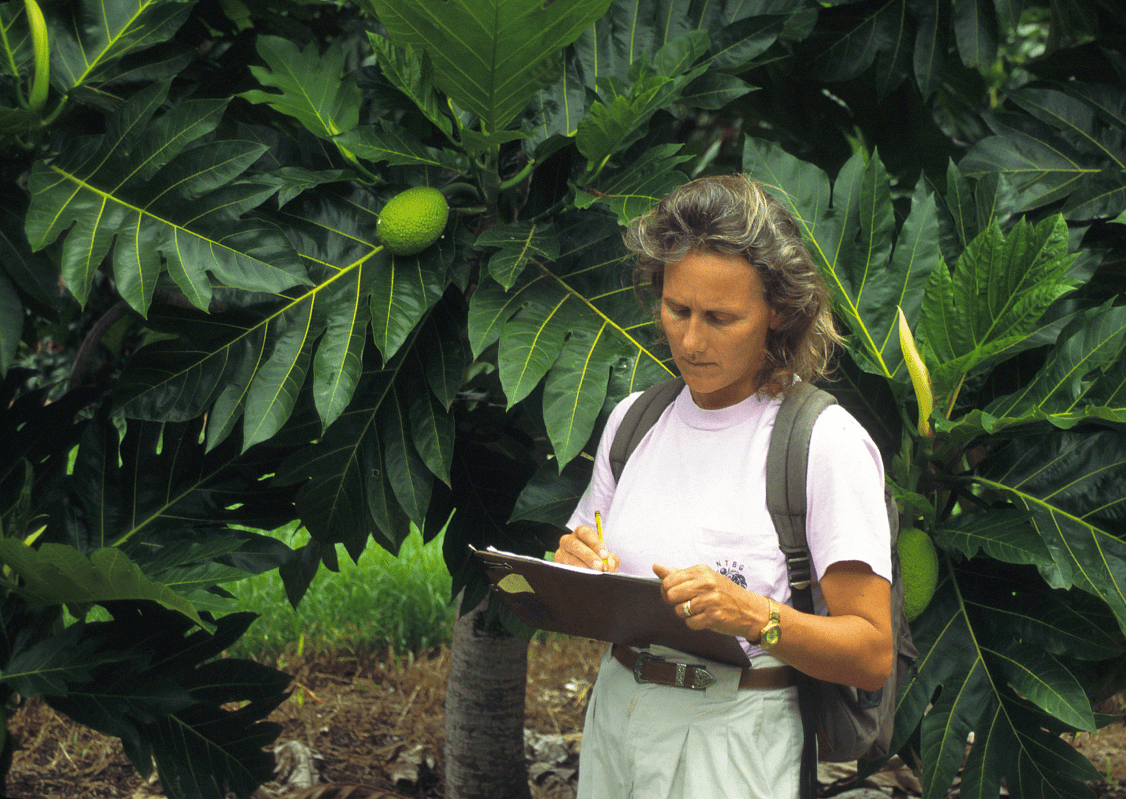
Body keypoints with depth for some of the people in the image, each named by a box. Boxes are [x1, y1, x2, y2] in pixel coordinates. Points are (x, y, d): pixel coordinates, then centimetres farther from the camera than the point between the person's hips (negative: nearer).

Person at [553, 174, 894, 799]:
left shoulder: (826, 441, -12)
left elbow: (873, 655, -14)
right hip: (614, 724, 5)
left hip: (730, 747, -5)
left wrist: (754, 615, -29)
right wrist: (574, 566, -7)